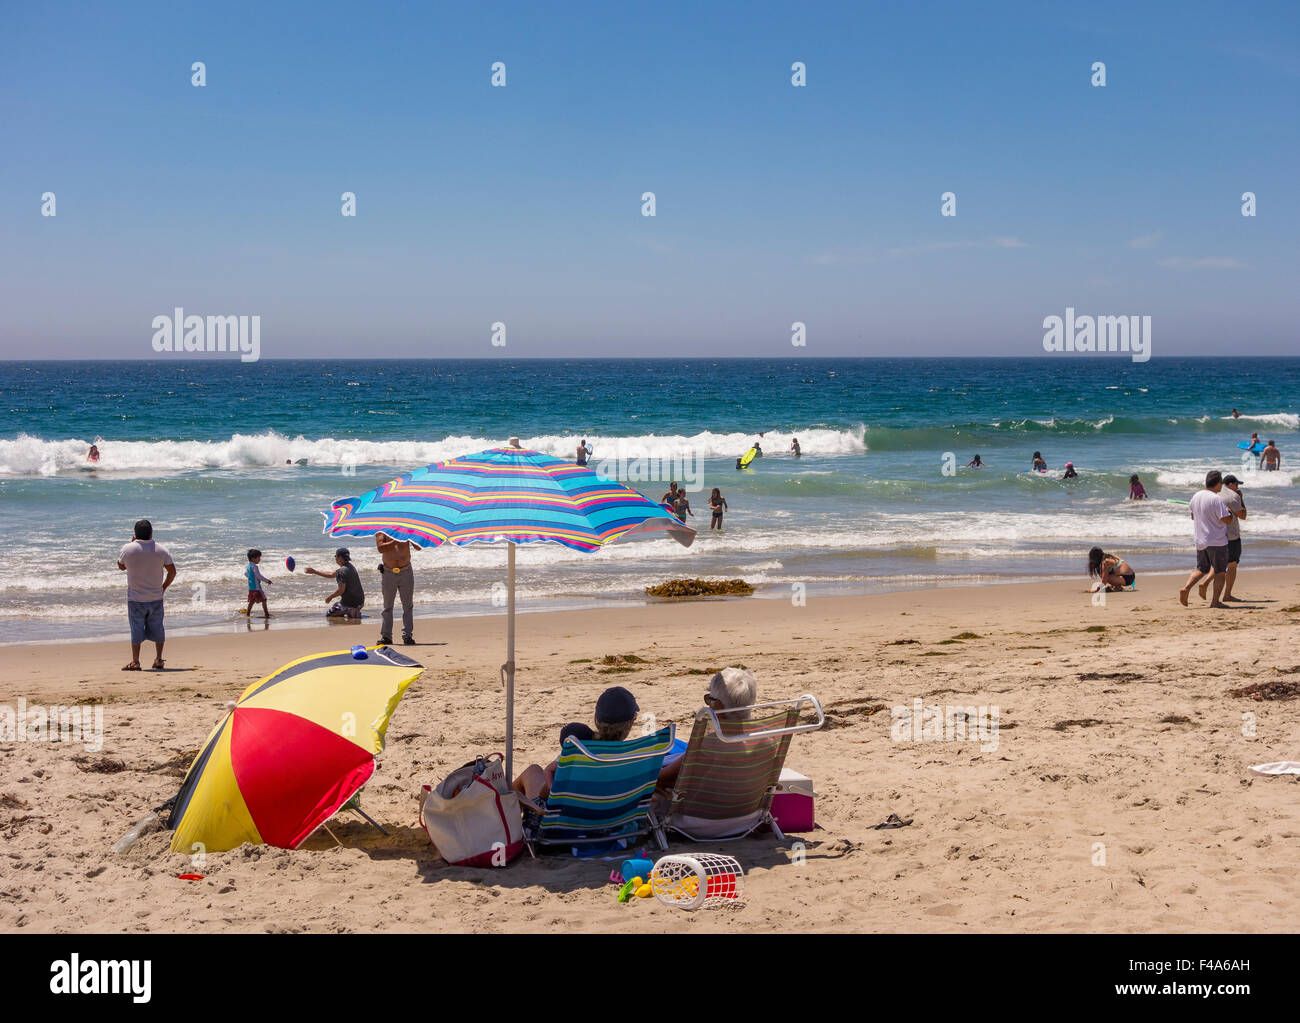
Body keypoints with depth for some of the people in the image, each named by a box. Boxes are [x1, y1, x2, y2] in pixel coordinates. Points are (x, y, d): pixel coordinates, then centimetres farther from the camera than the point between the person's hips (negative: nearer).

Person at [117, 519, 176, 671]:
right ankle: (158, 660, 15)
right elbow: (172, 571, -3)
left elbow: (121, 567, 9)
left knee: (137, 629, 4)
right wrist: (164, 587, 11)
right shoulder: (161, 550, -6)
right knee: (157, 628, 12)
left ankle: (135, 662, 5)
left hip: (135, 599, -1)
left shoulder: (128, 549, -10)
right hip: (156, 598, 1)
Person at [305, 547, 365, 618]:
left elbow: (341, 590, -22)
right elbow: (331, 575, 22)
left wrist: (330, 597, -6)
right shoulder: (350, 567, 12)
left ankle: (348, 612, -14)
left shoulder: (342, 571, -18)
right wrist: (314, 572, 24)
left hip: (349, 603, -8)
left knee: (328, 615, 6)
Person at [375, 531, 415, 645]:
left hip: (406, 573, 1)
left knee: (408, 606, 1)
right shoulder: (381, 533, -1)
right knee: (387, 606, 5)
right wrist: (396, 541, -23)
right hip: (388, 574, -1)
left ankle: (407, 636, 4)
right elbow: (380, 548, -17)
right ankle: (386, 636, 9)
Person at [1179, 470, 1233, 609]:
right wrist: (1230, 511, -2)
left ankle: (1186, 588, -4)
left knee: (1201, 568, 18)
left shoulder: (1196, 496, 3)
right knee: (1219, 571, 6)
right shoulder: (1216, 499, -20)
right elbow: (1227, 519, -22)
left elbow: (1192, 515, 17)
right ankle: (1215, 601, 4)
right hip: (1217, 541, -6)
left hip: (1200, 540, 7)